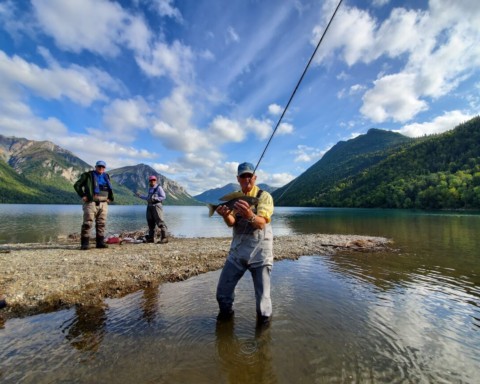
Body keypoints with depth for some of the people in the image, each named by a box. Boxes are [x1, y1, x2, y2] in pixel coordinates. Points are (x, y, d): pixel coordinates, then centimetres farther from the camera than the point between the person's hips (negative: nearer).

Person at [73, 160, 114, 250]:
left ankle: (100, 242, 11)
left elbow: (110, 189, 29)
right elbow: (77, 185, 3)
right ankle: (84, 243, -1)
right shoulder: (88, 175, 4)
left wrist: (110, 198, 15)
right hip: (91, 202, -4)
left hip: (103, 203, 5)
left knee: (101, 224, 5)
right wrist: (83, 195, -6)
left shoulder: (106, 177, 18)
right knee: (87, 223, -6)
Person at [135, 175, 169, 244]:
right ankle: (151, 238, 17)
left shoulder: (159, 187, -5)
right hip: (149, 206, 8)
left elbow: (163, 197, -10)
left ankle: (164, 238, -12)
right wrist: (140, 196, 22)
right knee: (150, 222, 9)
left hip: (156, 206, -8)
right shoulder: (150, 188, 19)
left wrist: (154, 198, -19)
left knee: (160, 222, -11)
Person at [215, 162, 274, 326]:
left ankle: (264, 320, 31)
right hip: (237, 251, 4)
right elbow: (231, 223, -5)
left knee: (262, 296, 2)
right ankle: (226, 313, 38)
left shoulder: (264, 196, -7)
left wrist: (249, 215, -43)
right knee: (223, 291, 10)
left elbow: (261, 222, -21)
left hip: (260, 252, -4)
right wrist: (225, 215, -28)